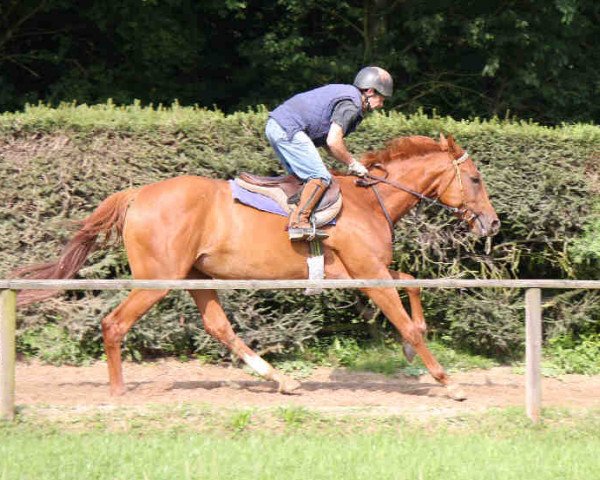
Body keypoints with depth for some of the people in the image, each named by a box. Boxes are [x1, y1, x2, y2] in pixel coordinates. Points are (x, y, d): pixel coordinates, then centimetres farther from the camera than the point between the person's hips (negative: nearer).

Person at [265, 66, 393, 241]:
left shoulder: (345, 92, 23)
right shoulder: (351, 104, -9)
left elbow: (327, 141, 24)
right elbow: (333, 142, -18)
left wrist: (350, 163, 18)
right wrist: (352, 163, -3)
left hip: (275, 125, 11)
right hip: (289, 130, -11)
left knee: (302, 177, 19)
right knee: (320, 177, -13)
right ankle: (298, 222, -21)